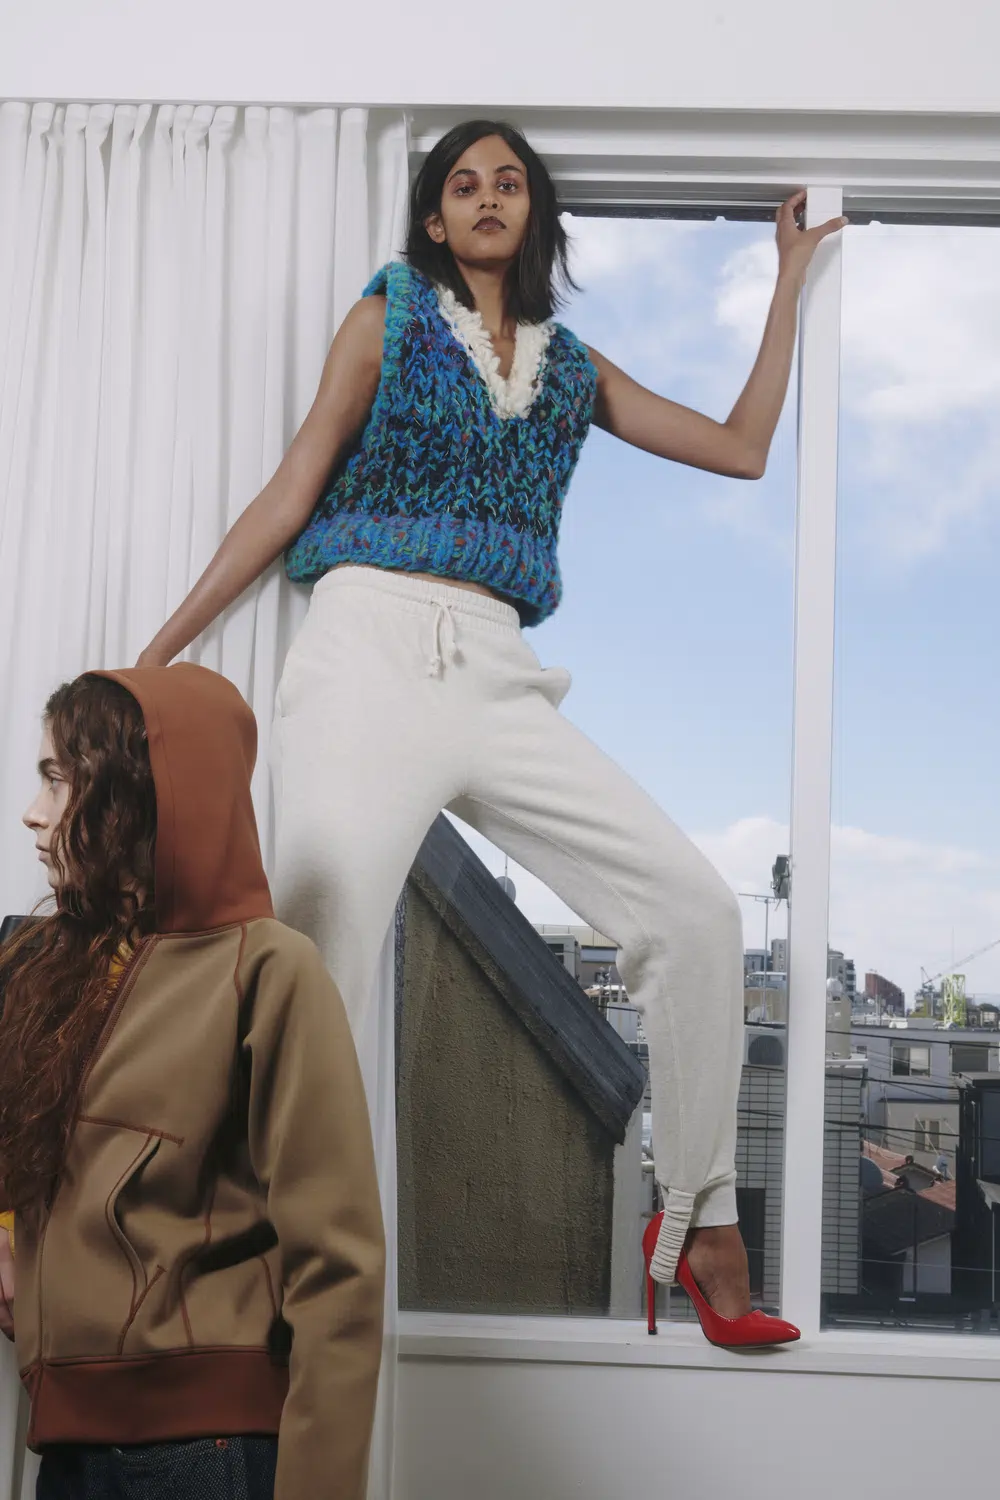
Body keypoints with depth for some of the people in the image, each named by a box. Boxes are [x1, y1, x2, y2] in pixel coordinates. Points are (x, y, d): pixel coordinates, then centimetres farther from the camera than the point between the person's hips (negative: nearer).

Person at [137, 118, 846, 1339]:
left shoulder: (571, 365, 22)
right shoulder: (389, 318, 13)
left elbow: (741, 449, 22)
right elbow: (290, 493, 9)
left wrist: (790, 280, 28)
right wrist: (158, 652, 4)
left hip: (495, 675, 4)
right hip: (371, 647, -4)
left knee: (696, 914, -6)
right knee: (314, 979, -18)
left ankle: (699, 1220, 7)